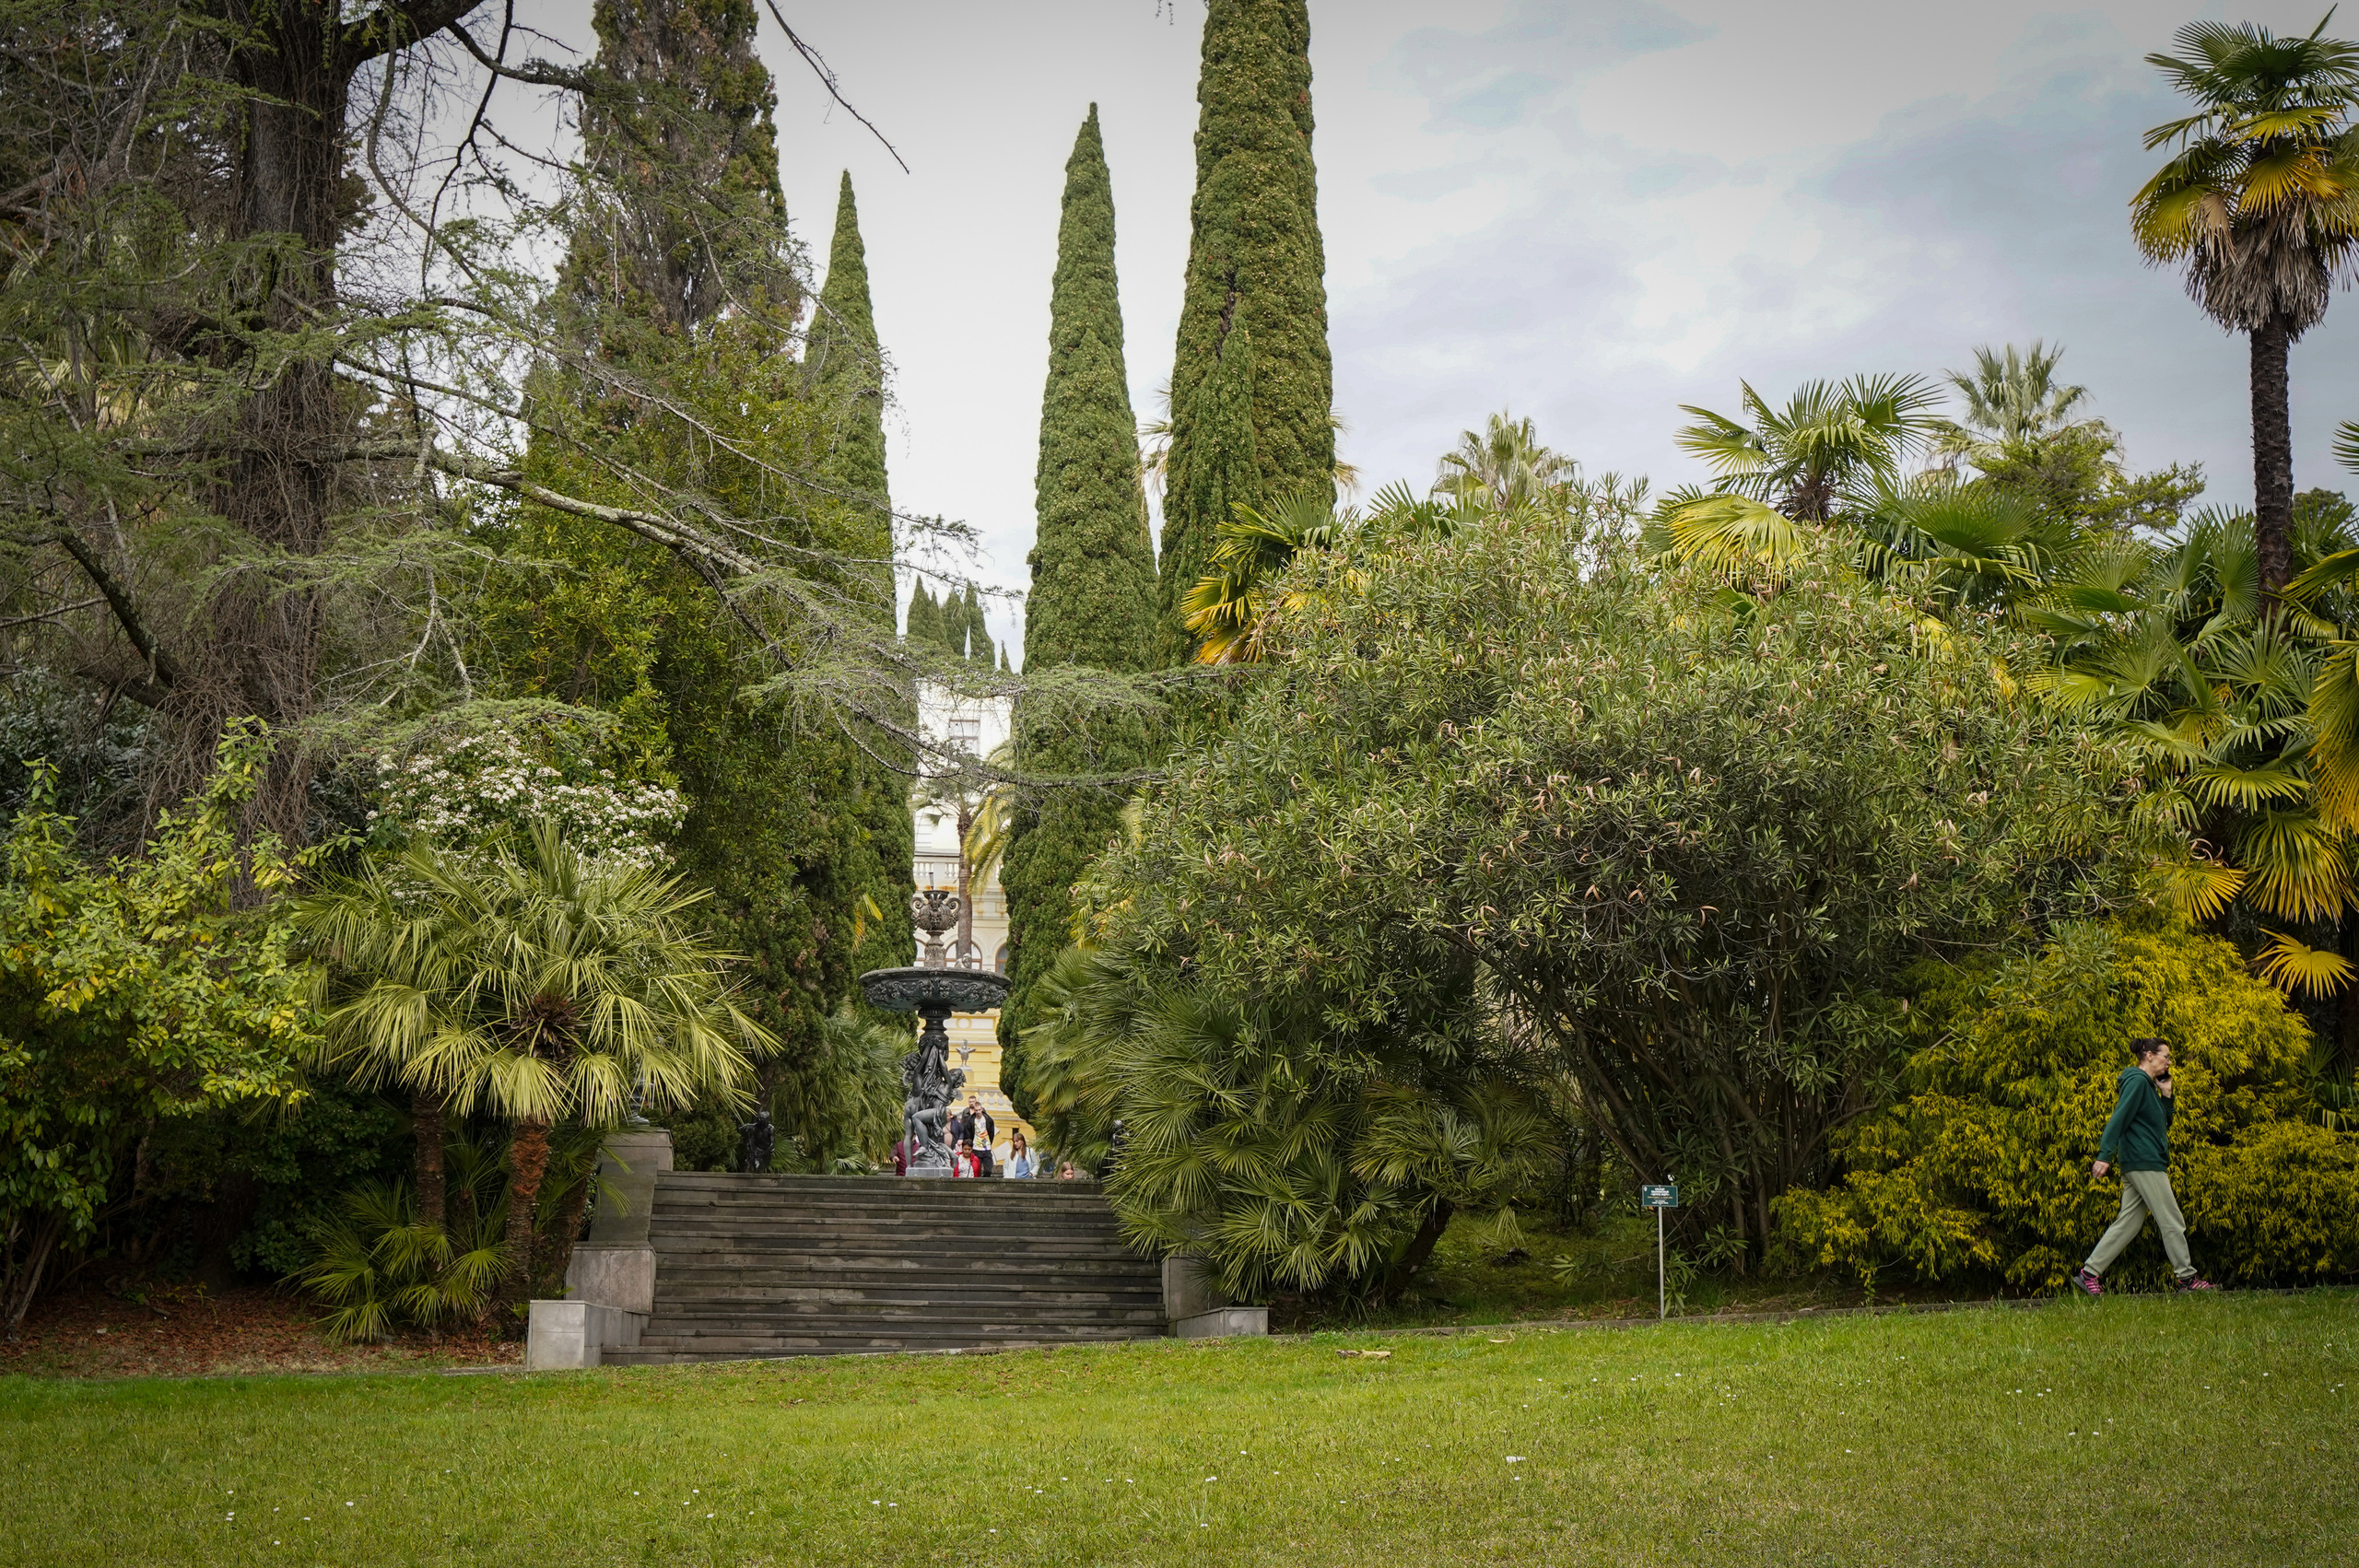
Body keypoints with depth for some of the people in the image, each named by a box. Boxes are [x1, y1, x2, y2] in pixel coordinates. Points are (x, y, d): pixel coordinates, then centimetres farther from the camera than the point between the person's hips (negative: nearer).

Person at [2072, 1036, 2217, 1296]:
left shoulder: (2148, 1085, 21)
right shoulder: (2137, 1081, -10)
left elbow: (2164, 1123, 25)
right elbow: (2119, 1118, -18)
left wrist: (2166, 1094, 14)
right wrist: (2105, 1156, -25)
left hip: (2137, 1166, 10)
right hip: (2144, 1162, -10)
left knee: (2129, 1222, 6)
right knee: (2171, 1222, -4)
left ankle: (2089, 1272, 4)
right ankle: (2187, 1277, 3)